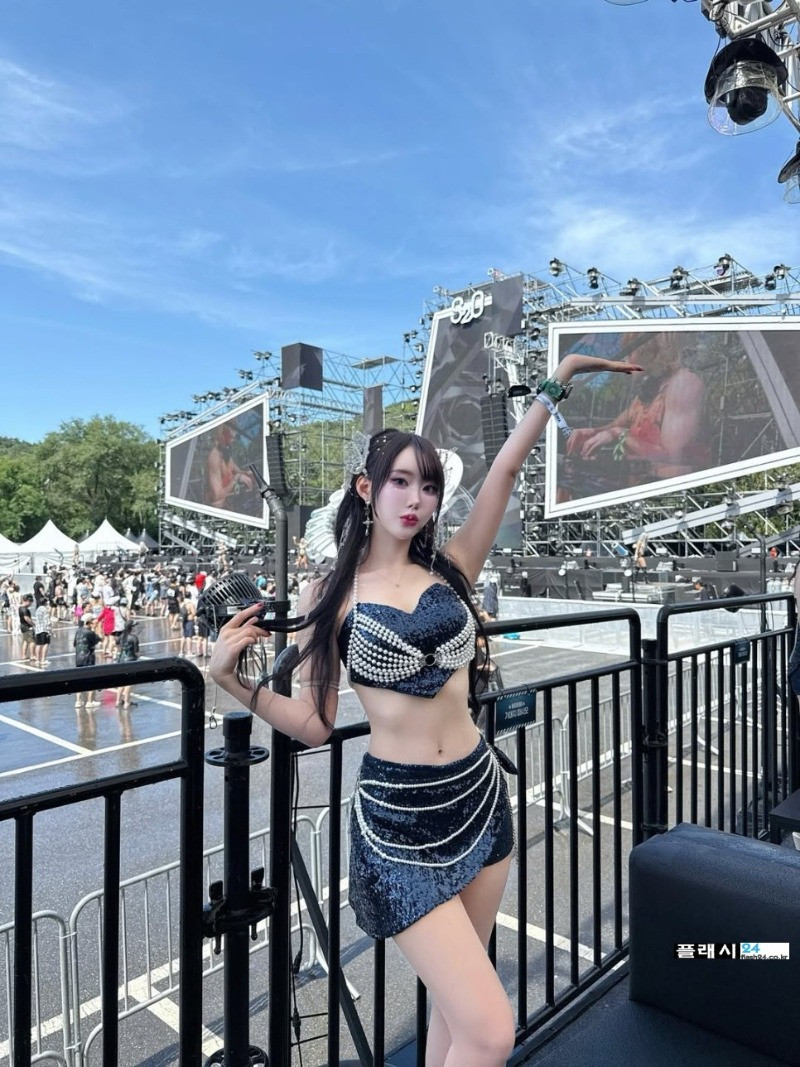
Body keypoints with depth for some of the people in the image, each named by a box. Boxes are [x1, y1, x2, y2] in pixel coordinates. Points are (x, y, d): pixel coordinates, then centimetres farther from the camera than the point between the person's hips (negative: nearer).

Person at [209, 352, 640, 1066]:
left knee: (455, 1002, 20)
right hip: (398, 819, -4)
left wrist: (557, 384, -5)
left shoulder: (449, 569, 2)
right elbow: (315, 724, -2)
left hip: (479, 797, 4)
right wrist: (232, 678, -13)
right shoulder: (330, 596, -3)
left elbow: (505, 471, -5)